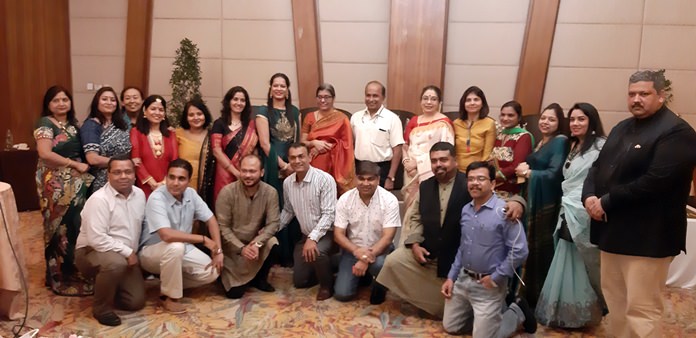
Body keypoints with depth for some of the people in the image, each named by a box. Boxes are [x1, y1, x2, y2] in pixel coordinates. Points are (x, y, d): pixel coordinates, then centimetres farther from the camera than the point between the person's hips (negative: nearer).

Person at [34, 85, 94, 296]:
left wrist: (83, 166, 0)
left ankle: (75, 271, 22)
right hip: (56, 184, -7)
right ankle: (63, 278, 8)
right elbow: (45, 154, -19)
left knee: (77, 227, 9)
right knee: (63, 229, -3)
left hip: (76, 182, 7)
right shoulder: (45, 123, -8)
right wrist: (76, 164, -16)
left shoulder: (73, 124, 15)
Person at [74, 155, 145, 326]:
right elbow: (97, 239, -28)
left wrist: (133, 253, 5)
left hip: (127, 256, 7)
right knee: (116, 263, -40)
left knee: (136, 302, -2)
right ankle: (101, 308, -14)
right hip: (92, 251, -6)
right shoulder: (99, 199, -22)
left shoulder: (139, 194, 1)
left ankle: (103, 286, 28)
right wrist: (127, 252, -24)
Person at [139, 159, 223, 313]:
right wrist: (203, 239, -30)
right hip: (152, 252, -6)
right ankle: (169, 297, -16)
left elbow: (211, 220, 1)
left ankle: (168, 281, 10)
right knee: (175, 247, -38)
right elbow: (167, 235, -39)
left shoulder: (190, 193, -7)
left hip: (182, 249, 6)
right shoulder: (157, 198, -27)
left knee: (212, 272, -11)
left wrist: (218, 250, -8)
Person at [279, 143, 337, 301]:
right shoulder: (287, 183, -2)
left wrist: (313, 238, -32)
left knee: (317, 252, -38)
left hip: (326, 233, -6)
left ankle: (327, 284, -9)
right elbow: (288, 211, 12)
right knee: (299, 281, 5)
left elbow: (328, 214, -24)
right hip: (305, 236, 6)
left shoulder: (325, 179, -21)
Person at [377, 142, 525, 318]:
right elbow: (416, 218, 9)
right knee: (393, 261, -4)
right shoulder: (425, 186, 3)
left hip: (458, 255, -4)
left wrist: (516, 201, -46)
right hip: (427, 250, 5)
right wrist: (415, 244, -5)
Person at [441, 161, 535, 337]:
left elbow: (519, 251, -20)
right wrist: (451, 277, 10)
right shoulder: (466, 210, 5)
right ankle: (486, 316, 32)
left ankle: (518, 312, 23)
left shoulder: (503, 211, -18)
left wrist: (495, 278, -16)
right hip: (463, 279, 7)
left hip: (488, 285, -7)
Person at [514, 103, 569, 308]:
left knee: (542, 247, -2)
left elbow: (553, 174, -17)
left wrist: (528, 172, -8)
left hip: (546, 202, -7)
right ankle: (529, 294, 22)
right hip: (532, 199, 7)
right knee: (530, 245, 10)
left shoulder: (560, 141, -8)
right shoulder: (540, 142, 16)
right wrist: (525, 170, -5)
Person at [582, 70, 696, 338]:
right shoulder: (622, 128, 16)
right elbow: (598, 166, 14)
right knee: (615, 302, 18)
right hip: (613, 231, 9)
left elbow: (655, 182, -23)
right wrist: (589, 196, -6)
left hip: (646, 237, -8)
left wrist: (606, 202, -18)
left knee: (641, 309, -3)